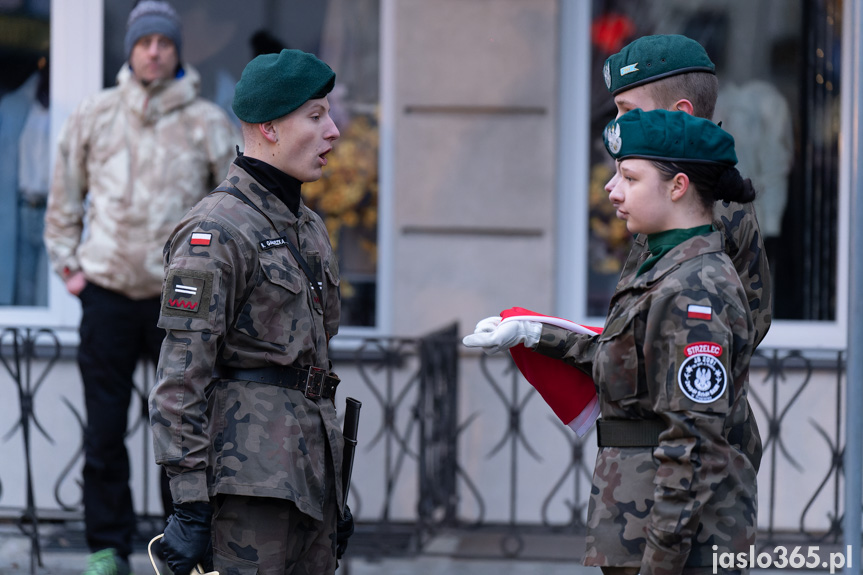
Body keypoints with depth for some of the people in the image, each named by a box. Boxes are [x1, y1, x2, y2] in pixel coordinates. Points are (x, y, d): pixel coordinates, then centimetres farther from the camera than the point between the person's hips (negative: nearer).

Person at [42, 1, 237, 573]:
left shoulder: (207, 123, 1)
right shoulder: (94, 116, 4)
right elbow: (65, 194, 14)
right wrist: (67, 262, 10)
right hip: (107, 291, 1)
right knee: (104, 429, 1)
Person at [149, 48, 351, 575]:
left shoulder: (307, 226, 17)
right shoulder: (217, 232, -11)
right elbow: (180, 381, -15)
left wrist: (333, 491, 22)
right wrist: (191, 504, -19)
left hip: (309, 470, 9)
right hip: (251, 473, -9)